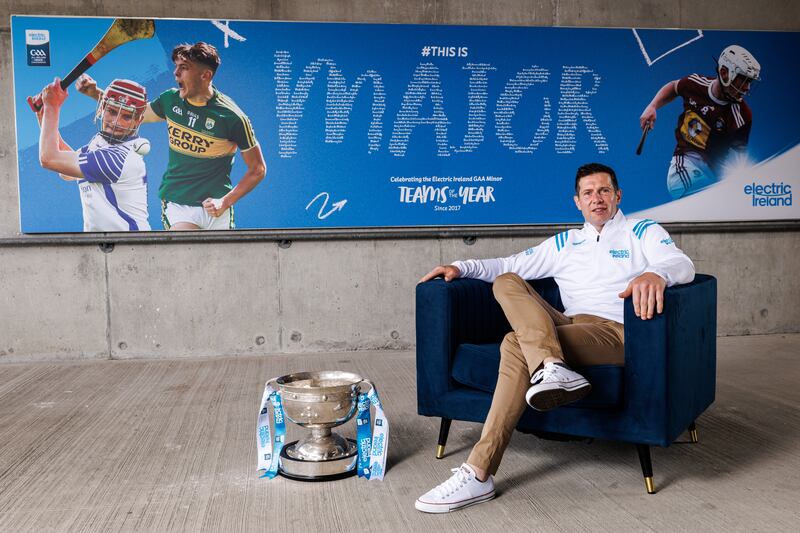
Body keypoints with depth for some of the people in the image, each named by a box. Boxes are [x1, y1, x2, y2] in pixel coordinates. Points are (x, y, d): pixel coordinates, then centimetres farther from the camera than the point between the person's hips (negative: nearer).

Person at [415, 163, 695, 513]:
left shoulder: (642, 231, 13)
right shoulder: (564, 243, 28)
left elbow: (684, 265, -7)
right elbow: (510, 265, 26)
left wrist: (655, 273, -34)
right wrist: (461, 267, 10)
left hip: (616, 332, -5)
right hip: (569, 328, 6)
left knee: (516, 345, -29)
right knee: (506, 282, -15)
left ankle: (478, 475, -38)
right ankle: (551, 365, -44)